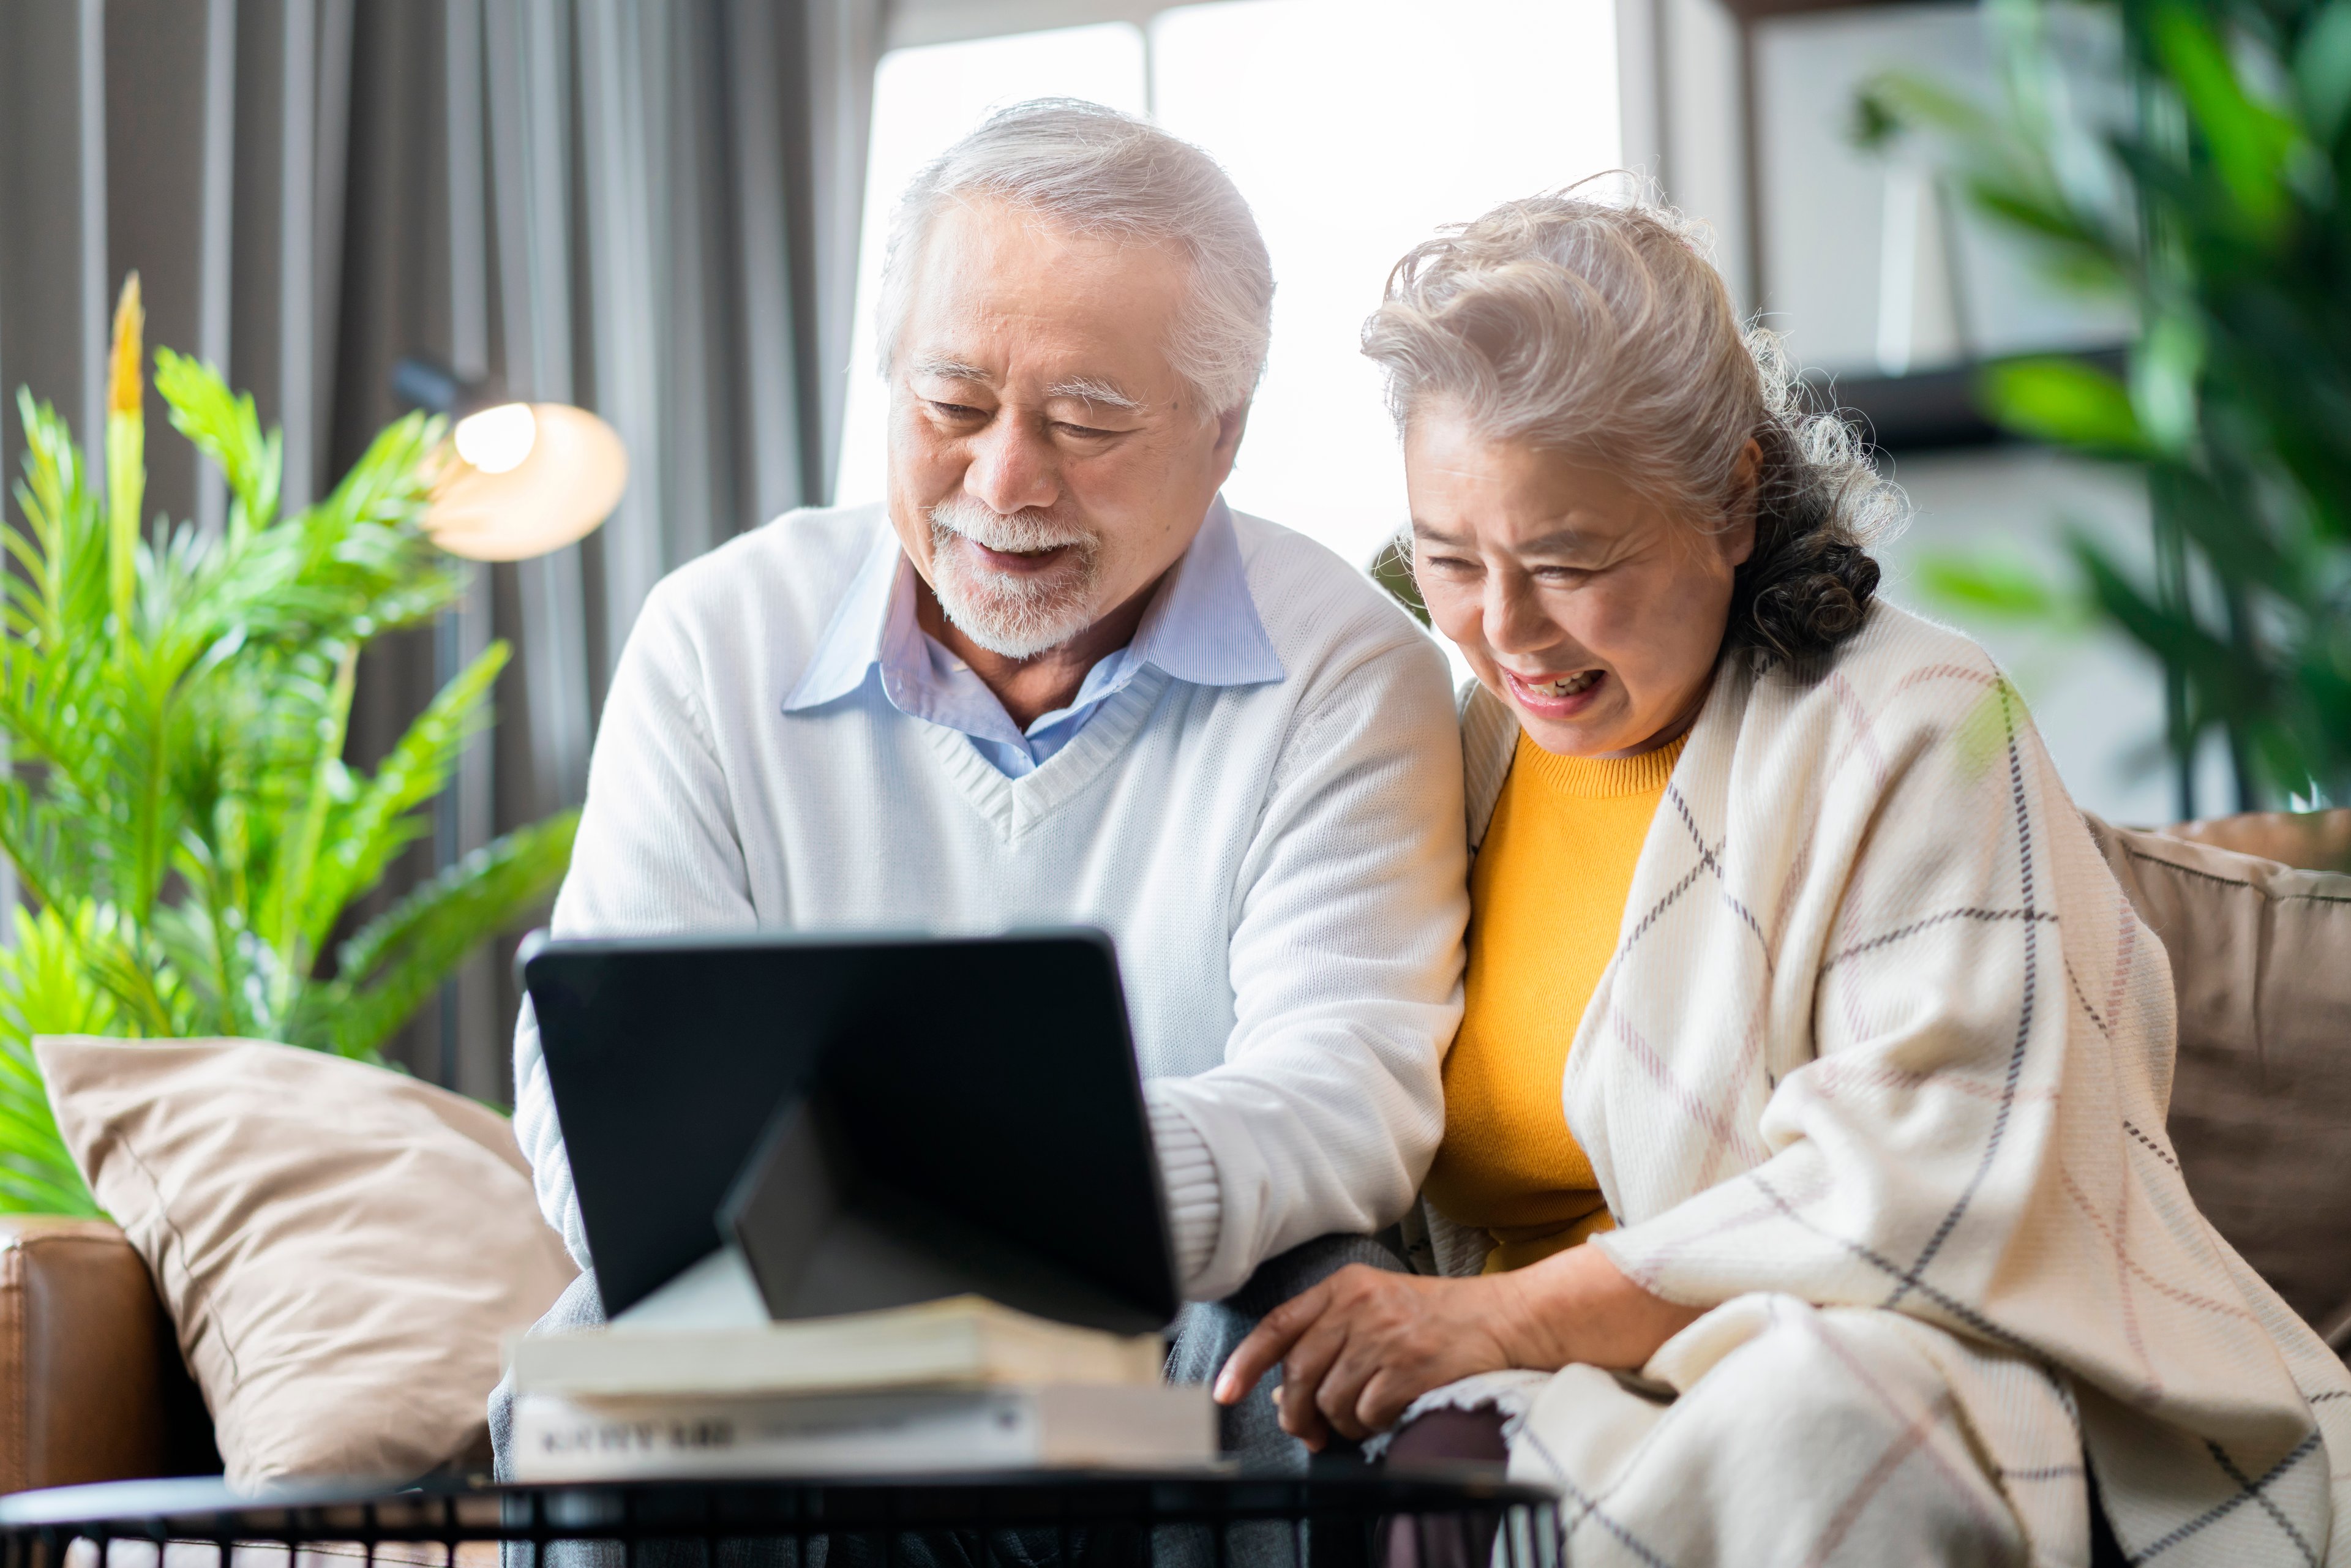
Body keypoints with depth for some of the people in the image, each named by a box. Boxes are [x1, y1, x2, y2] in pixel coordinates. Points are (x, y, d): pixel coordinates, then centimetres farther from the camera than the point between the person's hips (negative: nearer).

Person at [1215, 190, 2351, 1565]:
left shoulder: (1916, 729, -3)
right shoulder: (1460, 747, 17)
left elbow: (1934, 1195, -14)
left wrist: (1511, 1318, -22)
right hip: (1561, 1398, 3)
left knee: (1817, 1420, -39)